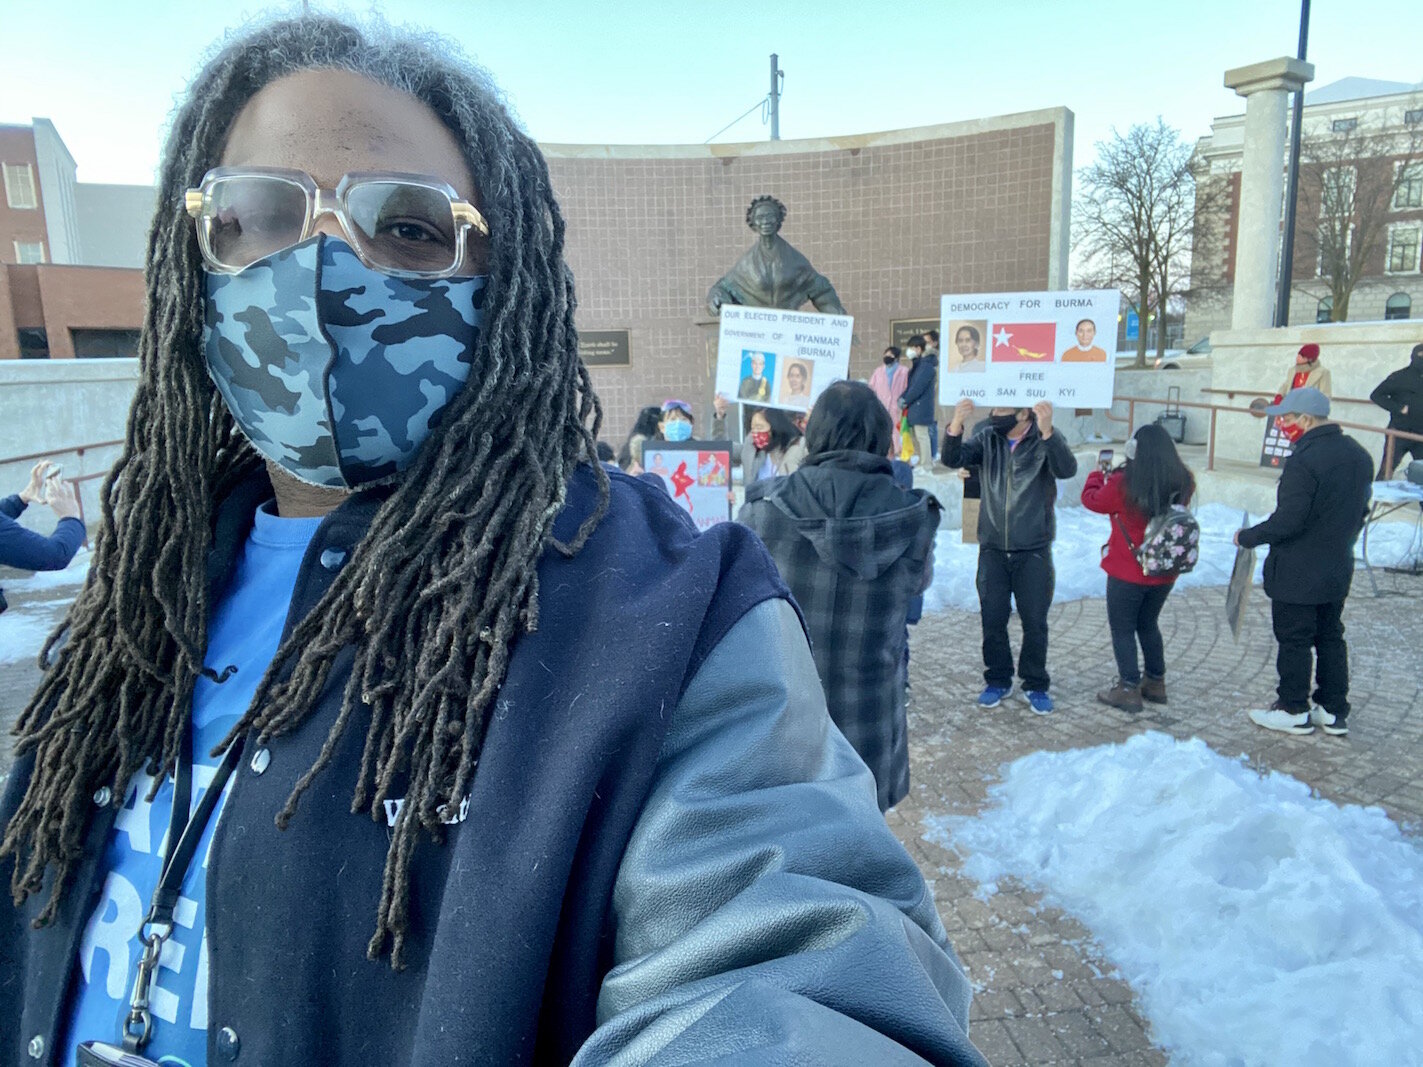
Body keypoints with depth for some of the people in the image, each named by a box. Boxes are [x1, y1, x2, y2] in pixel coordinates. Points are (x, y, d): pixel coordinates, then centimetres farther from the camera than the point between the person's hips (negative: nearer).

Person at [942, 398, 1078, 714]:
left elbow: (1066, 469, -26)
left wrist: (1047, 430, -43)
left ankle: (1035, 685, 23)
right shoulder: (987, 438, 1)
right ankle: (998, 680, 26)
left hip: (1034, 551, -2)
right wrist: (956, 425, -32)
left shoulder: (1046, 439, -8)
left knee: (1035, 622, 7)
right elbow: (952, 459, -12)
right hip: (992, 549, 2)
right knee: (993, 620, 9)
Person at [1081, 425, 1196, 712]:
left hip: (1127, 572, -5)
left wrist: (1099, 473, 17)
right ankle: (1155, 682, 31)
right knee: (1148, 624, 23)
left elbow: (1092, 500, -3)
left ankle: (1128, 689, 10)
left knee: (1122, 629, 9)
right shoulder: (1182, 483, -6)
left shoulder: (1122, 484, -20)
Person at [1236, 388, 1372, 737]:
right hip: (1338, 570, 8)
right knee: (1331, 637, 18)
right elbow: (1360, 510, 13)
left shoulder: (1304, 461, -25)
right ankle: (1334, 711, 27)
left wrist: (1247, 537, -12)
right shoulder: (1358, 455, 4)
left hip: (1297, 575, -8)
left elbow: (1287, 521, -26)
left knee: (1294, 641, 5)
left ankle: (1293, 710, 17)